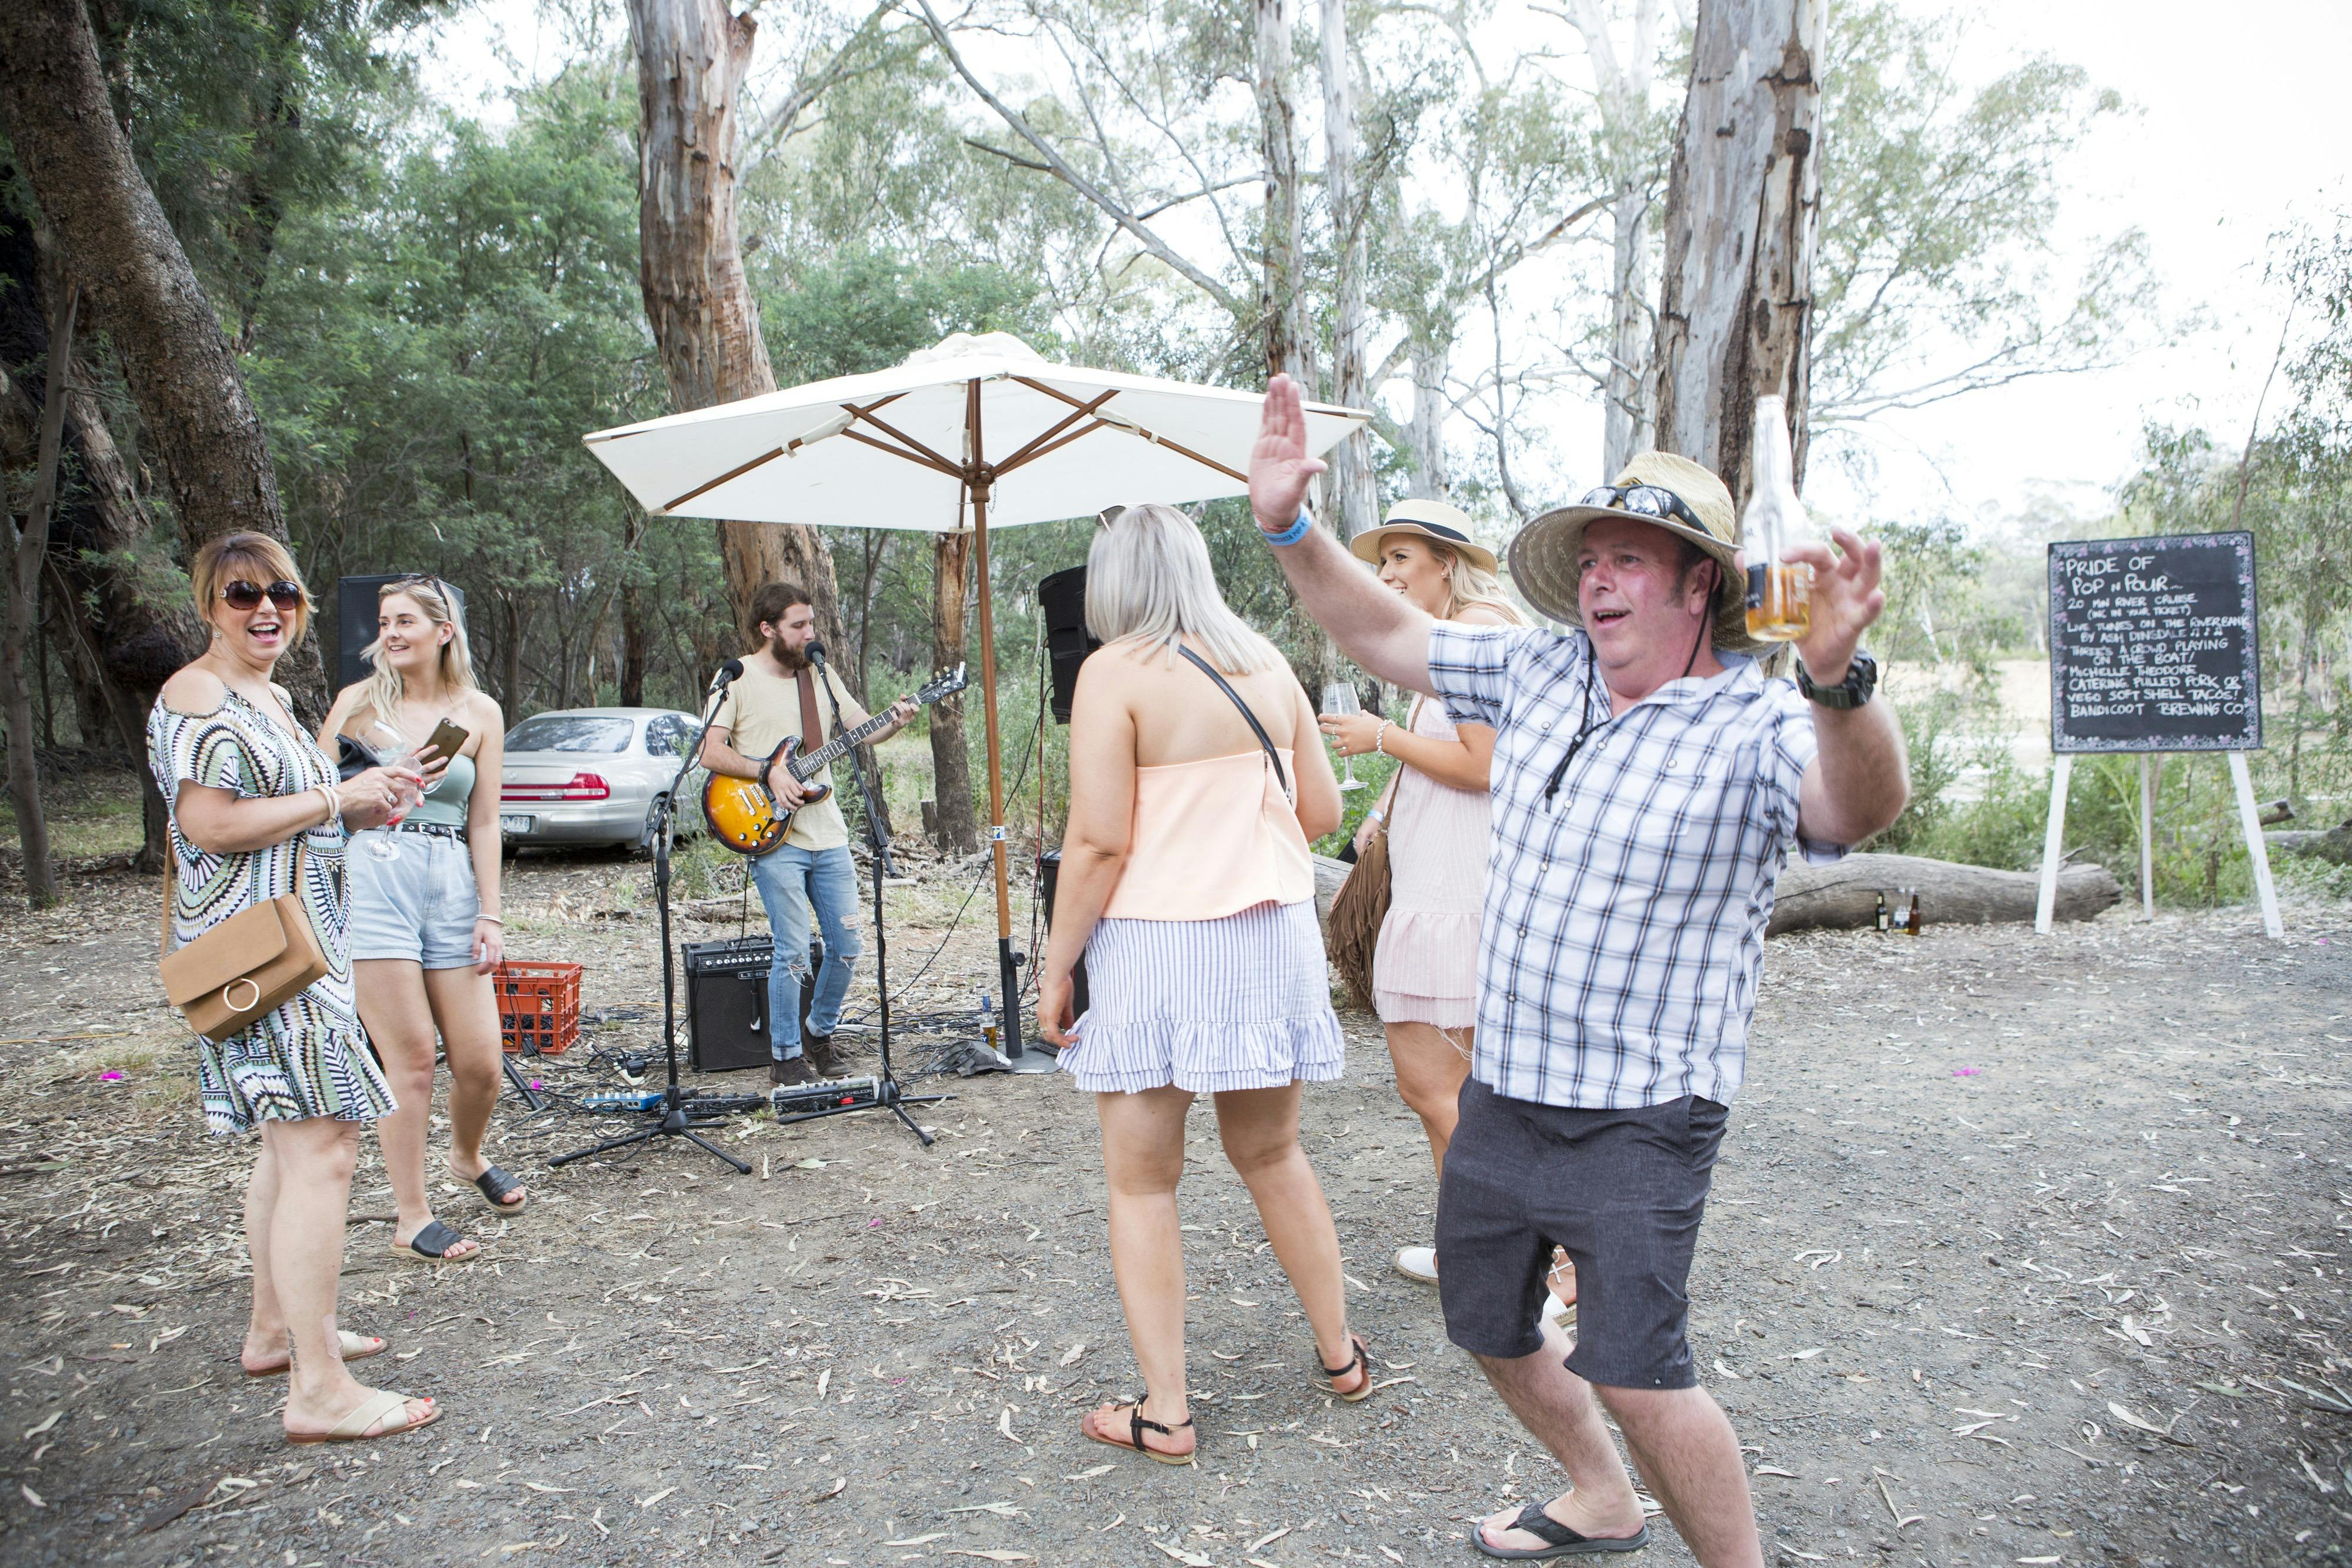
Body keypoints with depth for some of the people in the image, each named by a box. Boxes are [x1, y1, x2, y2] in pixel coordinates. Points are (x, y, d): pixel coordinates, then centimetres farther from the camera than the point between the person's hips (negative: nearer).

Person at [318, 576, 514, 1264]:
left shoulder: (480, 713, 9)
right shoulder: (360, 701, 6)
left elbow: (483, 821, 9)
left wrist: (490, 914, 5)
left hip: (452, 888, 2)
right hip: (373, 878, -2)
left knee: (481, 1060, 2)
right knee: (411, 1058, -3)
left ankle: (468, 1155, 35)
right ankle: (411, 1218, 11)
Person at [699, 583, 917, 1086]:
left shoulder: (819, 672, 13)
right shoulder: (738, 678, -2)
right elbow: (712, 753, -8)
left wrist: (894, 722, -12)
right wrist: (768, 771, -19)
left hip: (828, 836, 5)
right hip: (774, 839, -5)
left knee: (847, 946, 6)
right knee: (793, 951, -7)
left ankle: (820, 1034, 28)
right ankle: (786, 1056, 10)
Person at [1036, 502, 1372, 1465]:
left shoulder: (1116, 671, -11)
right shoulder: (1266, 664, 6)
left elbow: (1099, 839, -16)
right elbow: (1323, 812, 9)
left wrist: (1056, 966, -8)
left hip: (1158, 943, -5)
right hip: (1274, 933, 6)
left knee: (1142, 1183, 8)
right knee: (1272, 1155, 22)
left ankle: (1164, 1412, 13)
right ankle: (1339, 1353, 34)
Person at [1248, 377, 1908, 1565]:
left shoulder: (1757, 729, -16)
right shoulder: (1541, 673, 2)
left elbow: (1862, 805, -37)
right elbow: (1386, 636, 10)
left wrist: (1835, 677, -57)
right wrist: (1290, 529, -1)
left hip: (1639, 1120, -7)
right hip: (1501, 1095, 7)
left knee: (1633, 1370, -12)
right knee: (1489, 1329, 21)